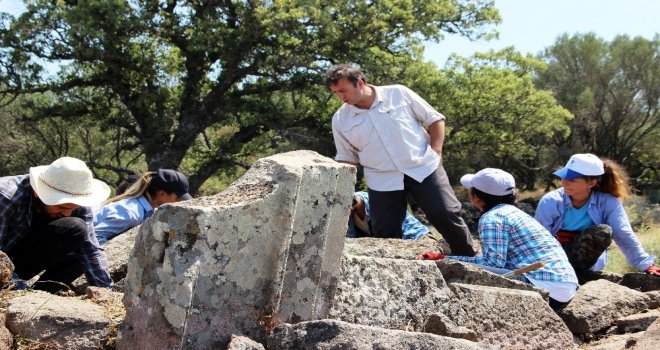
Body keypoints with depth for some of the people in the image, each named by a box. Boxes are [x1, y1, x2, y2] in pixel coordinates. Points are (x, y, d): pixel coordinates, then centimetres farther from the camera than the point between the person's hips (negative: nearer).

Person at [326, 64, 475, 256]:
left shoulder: (399, 93, -3)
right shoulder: (340, 120, 3)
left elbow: (435, 119, 5)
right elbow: (346, 158, 12)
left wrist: (435, 151, -6)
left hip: (423, 167, -2)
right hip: (383, 180, 2)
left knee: (446, 214, -7)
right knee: (385, 231, -4)